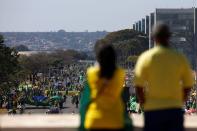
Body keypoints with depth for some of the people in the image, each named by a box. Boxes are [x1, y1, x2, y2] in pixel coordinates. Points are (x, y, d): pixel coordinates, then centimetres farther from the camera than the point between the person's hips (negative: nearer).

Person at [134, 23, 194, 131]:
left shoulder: (145, 57, -4)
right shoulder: (180, 57, 1)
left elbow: (138, 86, -7)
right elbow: (188, 85, 4)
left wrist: (143, 103, 6)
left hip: (153, 110, -1)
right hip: (175, 109, 1)